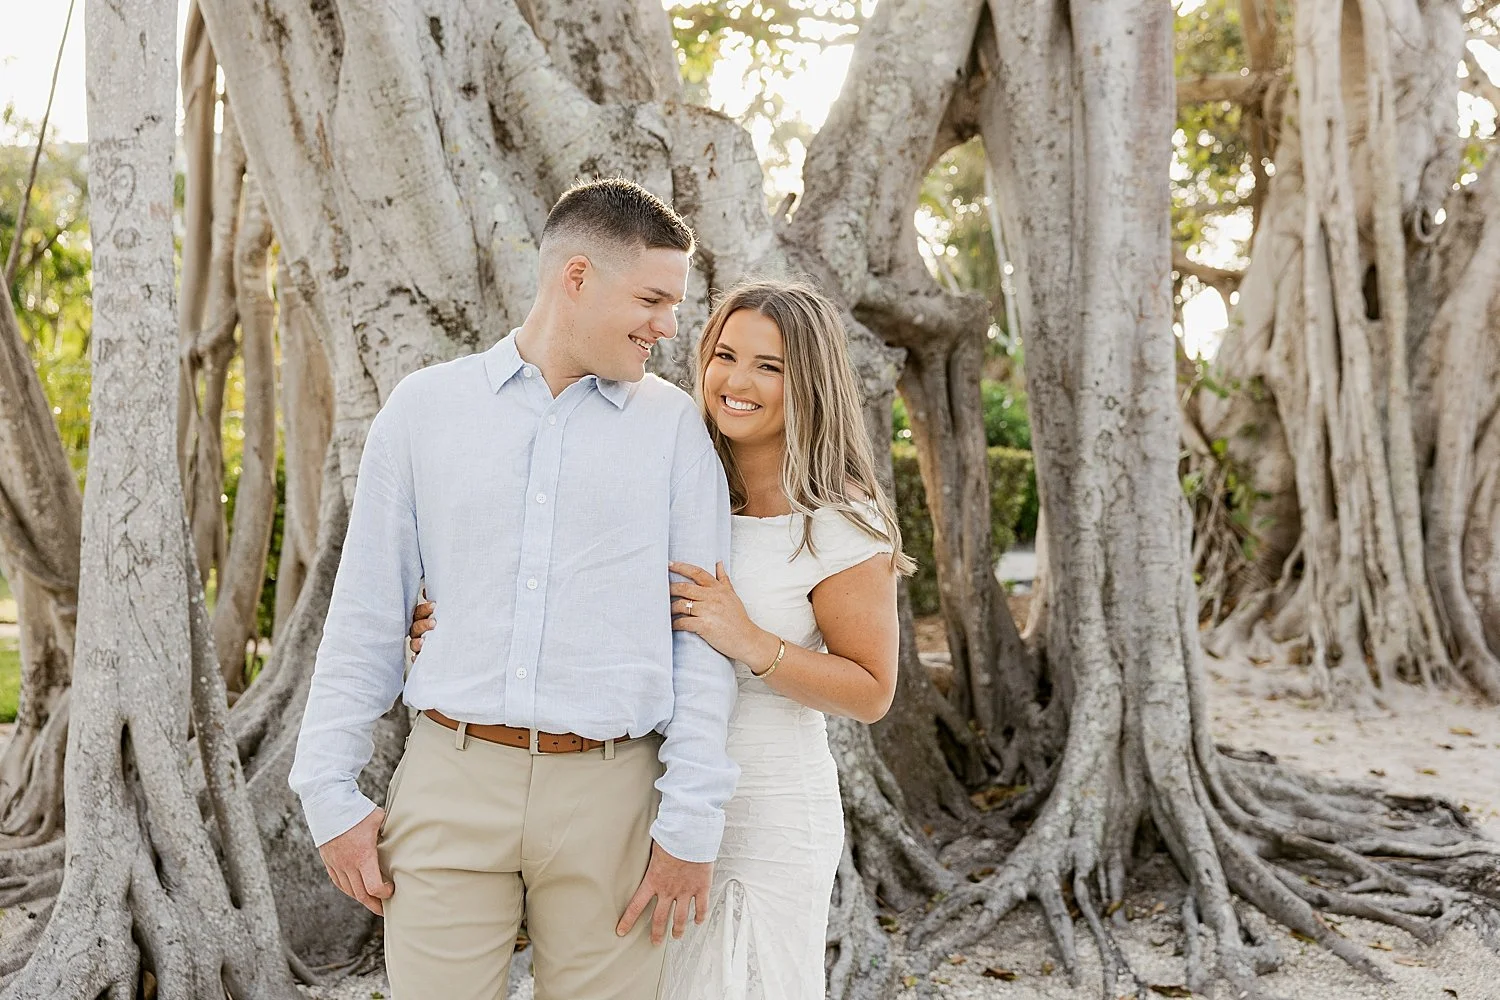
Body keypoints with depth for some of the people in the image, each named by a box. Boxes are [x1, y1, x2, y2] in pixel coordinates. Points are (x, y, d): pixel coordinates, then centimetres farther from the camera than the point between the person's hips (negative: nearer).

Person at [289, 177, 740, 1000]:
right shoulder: (424, 406, 5)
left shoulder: (674, 427, 3)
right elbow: (367, 612, 7)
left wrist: (693, 818, -4)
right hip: (452, 780, 0)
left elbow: (703, 632, 1)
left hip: (607, 792, 0)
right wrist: (330, 791, 5)